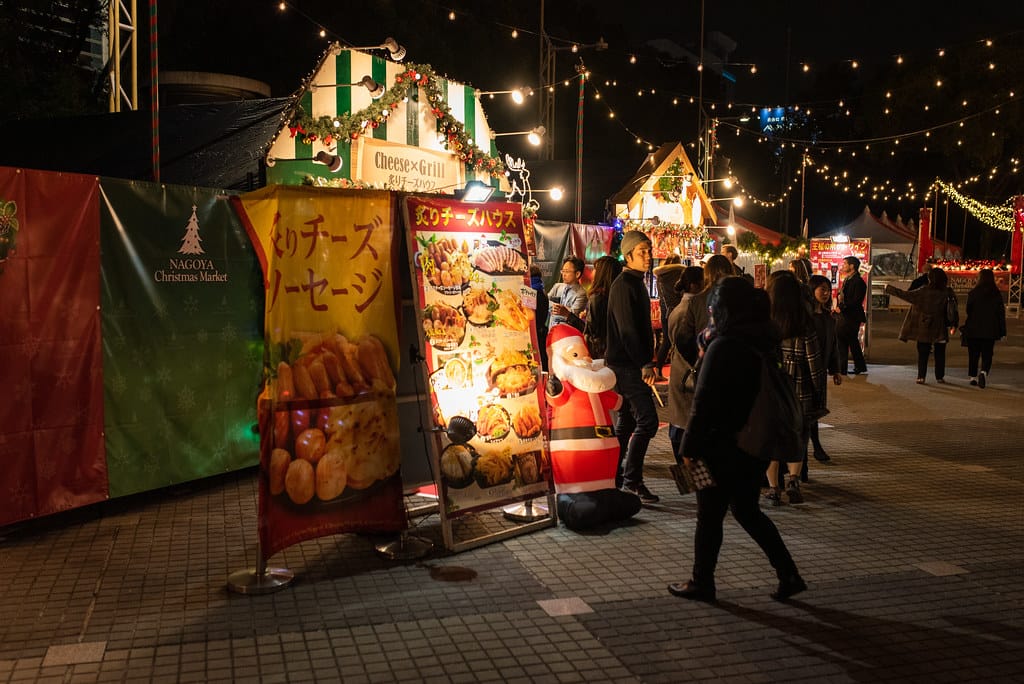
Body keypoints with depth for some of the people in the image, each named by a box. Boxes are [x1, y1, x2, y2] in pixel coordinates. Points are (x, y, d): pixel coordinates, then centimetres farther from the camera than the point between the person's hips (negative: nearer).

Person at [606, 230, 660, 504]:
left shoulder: (636, 283, 18)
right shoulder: (624, 284, -13)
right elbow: (627, 330, -20)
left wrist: (646, 362, 18)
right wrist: (645, 364, -22)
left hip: (632, 365, 10)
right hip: (626, 365, -10)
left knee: (625, 424, 12)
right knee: (647, 420, -12)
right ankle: (632, 479, -7)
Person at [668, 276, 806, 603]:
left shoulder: (724, 347, -21)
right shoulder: (765, 342, 4)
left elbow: (704, 403, -19)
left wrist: (689, 448, -12)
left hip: (723, 448, -8)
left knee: (710, 517, 7)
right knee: (746, 510, 21)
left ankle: (702, 583, 20)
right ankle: (788, 575, 20)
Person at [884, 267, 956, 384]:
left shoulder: (924, 291, -11)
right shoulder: (946, 292, -7)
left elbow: (906, 294, -8)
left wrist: (889, 289, 0)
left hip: (924, 328, -1)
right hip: (940, 329, 1)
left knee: (922, 353, 5)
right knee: (940, 353, 11)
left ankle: (921, 377, 1)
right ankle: (940, 377, 13)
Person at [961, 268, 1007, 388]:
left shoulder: (973, 293, -7)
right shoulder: (997, 295, -1)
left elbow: (968, 311, -4)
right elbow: (1001, 314, 2)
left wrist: (966, 327, 9)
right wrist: (1002, 331, 7)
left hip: (973, 330, -1)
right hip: (990, 331, 1)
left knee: (973, 355, 11)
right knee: (987, 355, 6)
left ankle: (973, 377, 15)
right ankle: (984, 372, -18)